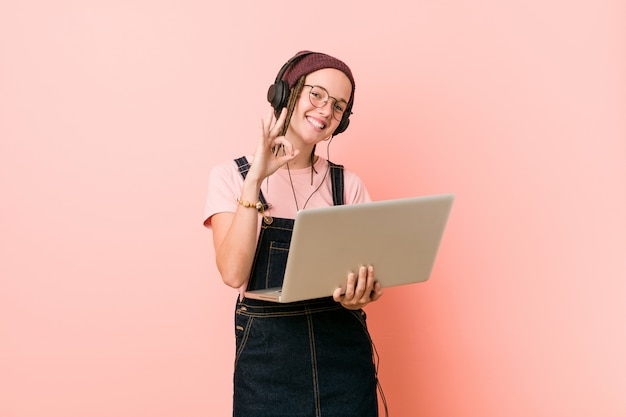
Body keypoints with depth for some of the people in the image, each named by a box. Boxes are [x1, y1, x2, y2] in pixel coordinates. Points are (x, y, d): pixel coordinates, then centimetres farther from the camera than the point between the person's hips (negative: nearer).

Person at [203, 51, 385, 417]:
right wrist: (255, 181, -18)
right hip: (268, 357, -2)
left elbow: (370, 272, 4)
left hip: (345, 356, 2)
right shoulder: (232, 176, -1)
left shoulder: (348, 184, 5)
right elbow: (233, 273, -13)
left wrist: (358, 296, -18)